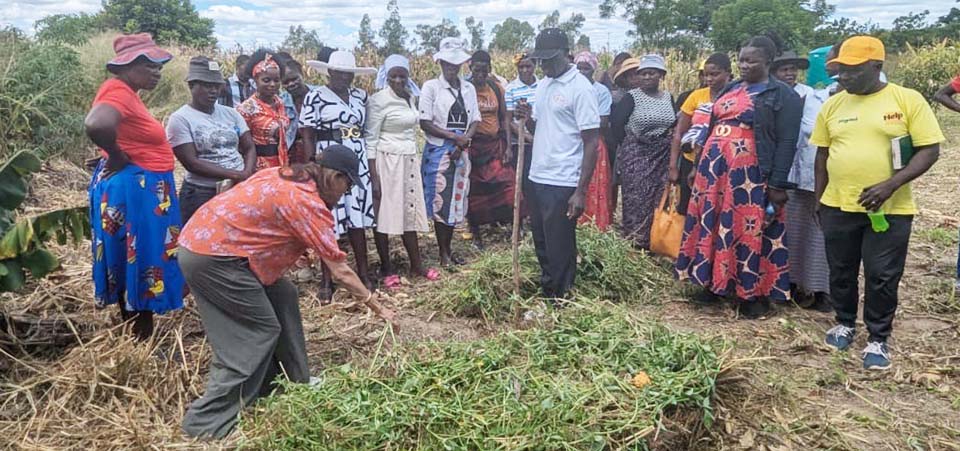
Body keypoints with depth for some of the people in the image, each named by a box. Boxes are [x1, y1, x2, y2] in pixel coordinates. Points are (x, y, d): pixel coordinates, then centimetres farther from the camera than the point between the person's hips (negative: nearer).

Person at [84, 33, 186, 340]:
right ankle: (142, 342, 8)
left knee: (132, 266, 17)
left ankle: (135, 337, 28)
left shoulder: (125, 91, 12)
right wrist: (116, 156, -22)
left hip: (141, 187, 10)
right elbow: (95, 125, -39)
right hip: (133, 188, -10)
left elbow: (102, 126, 30)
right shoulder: (119, 92, -19)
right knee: (141, 264, -2)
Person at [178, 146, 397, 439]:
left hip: (203, 239, 10)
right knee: (260, 330, -3)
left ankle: (294, 383, 25)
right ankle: (207, 421, 0)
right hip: (212, 254, -10)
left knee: (282, 296, 14)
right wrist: (379, 309, -5)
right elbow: (341, 272, -13)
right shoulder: (309, 204, -15)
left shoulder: (285, 176, 11)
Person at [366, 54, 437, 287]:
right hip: (387, 161, -7)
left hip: (409, 160, 7)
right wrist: (373, 175, -15)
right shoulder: (379, 100, -11)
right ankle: (387, 268, 11)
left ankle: (416, 264, 19)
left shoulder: (411, 97, 11)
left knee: (410, 211, 11)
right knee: (385, 213, 1)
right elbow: (371, 138, -12)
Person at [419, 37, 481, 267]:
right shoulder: (431, 87, -4)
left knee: (456, 200, 9)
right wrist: (454, 137, -15)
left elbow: (475, 121, 6)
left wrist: (463, 143, -11)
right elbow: (425, 123, -10)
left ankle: (448, 249, 21)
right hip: (438, 152, -4)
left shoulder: (469, 89, 9)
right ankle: (443, 253, 9)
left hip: (461, 153, 4)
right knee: (440, 201, -2)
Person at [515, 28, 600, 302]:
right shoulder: (542, 84, 11)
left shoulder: (580, 88, -11)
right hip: (537, 178, 7)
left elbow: (592, 142, -13)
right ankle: (545, 295, 30)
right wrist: (528, 120, -3)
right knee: (541, 245, 16)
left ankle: (560, 302, 14)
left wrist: (581, 191, -17)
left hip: (562, 184, -7)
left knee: (560, 250, 2)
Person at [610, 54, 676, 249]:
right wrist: (628, 146, -5)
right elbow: (616, 124, -9)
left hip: (663, 157, 5)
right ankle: (635, 243, 2)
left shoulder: (668, 97, 9)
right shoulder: (631, 97, -6)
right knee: (637, 201, -6)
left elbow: (675, 123, 20)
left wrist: (672, 134, 2)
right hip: (636, 157, -5)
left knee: (660, 200, 7)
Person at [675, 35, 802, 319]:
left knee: (749, 231, -1)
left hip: (749, 175, -6)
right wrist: (699, 164, 15)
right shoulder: (730, 89, 16)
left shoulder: (783, 96, -3)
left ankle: (754, 293, 11)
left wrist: (778, 185, -15)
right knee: (713, 225, 10)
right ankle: (713, 283, 23)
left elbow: (787, 143, -9)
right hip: (714, 170, 6)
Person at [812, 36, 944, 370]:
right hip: (838, 207, 3)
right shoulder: (833, 104, 4)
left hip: (890, 209, -3)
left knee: (882, 278, 4)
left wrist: (891, 185, -20)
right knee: (841, 273, 14)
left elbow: (930, 150, -8)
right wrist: (819, 199, 11)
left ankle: (878, 339, 21)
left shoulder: (908, 100, -7)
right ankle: (845, 323, 35)